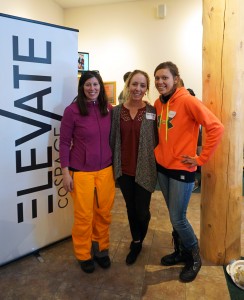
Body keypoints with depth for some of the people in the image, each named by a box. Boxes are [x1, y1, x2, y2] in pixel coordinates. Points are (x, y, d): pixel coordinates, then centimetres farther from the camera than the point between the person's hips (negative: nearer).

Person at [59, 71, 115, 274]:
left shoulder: (109, 110, 2)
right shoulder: (72, 111, -9)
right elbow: (64, 143, -6)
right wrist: (65, 172, -8)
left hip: (106, 170, 4)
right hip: (81, 172, -3)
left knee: (104, 213, 13)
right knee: (84, 216, 7)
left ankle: (101, 249, 37)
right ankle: (84, 255, 31)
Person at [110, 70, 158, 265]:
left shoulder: (152, 112, -6)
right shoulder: (116, 111, 0)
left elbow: (158, 141, -4)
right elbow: (112, 140, 4)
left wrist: (156, 166, -7)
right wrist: (113, 165, 3)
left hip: (144, 170, -2)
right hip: (124, 169, 3)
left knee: (142, 210, 7)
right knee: (131, 208, 17)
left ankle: (138, 241, 37)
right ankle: (136, 242, 40)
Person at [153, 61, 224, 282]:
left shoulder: (187, 100, -16)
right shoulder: (158, 103, 6)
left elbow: (216, 128, -20)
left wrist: (201, 158, -17)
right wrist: (159, 151, 8)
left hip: (182, 169, -6)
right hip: (162, 167, 6)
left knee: (178, 219, 0)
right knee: (174, 216, 17)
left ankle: (194, 258, 25)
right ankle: (181, 252, 37)